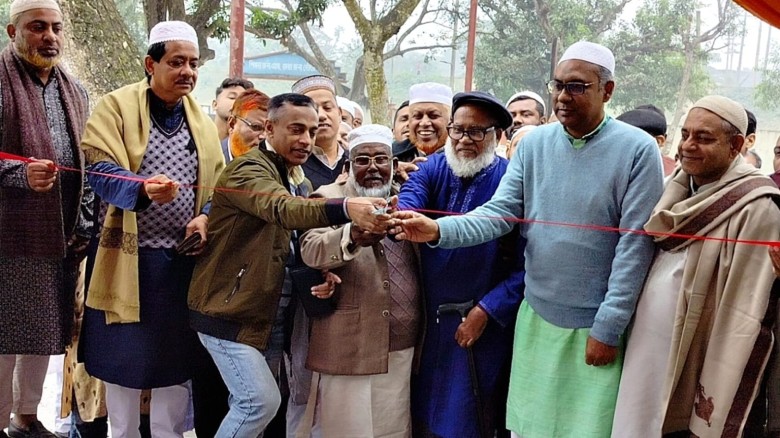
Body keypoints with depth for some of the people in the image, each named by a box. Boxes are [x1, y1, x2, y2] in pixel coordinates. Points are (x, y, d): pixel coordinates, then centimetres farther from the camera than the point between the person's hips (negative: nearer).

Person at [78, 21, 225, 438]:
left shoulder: (202, 121, 10)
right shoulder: (116, 106, -5)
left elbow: (217, 183, 10)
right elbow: (102, 172, -17)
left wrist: (205, 217, -10)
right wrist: (143, 188, -37)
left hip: (184, 257, 4)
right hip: (128, 256, -3)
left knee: (176, 356, 10)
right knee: (123, 355, 6)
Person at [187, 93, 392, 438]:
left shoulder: (300, 182, 12)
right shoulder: (248, 169, -15)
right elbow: (283, 210, -36)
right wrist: (347, 208, -53)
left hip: (272, 316, 8)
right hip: (230, 311, -8)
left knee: (249, 404, 12)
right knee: (262, 401, -11)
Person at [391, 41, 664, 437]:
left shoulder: (638, 150, -11)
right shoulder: (533, 144, 2)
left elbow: (635, 244, -12)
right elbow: (499, 212, -2)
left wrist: (607, 328, -13)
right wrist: (439, 230, -20)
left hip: (596, 326, -4)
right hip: (537, 316, 4)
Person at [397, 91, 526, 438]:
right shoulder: (432, 168, -1)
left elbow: (526, 265, -15)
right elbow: (408, 203, -22)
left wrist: (486, 310, -17)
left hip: (484, 319, -3)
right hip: (427, 316, 4)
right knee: (424, 409, 19)